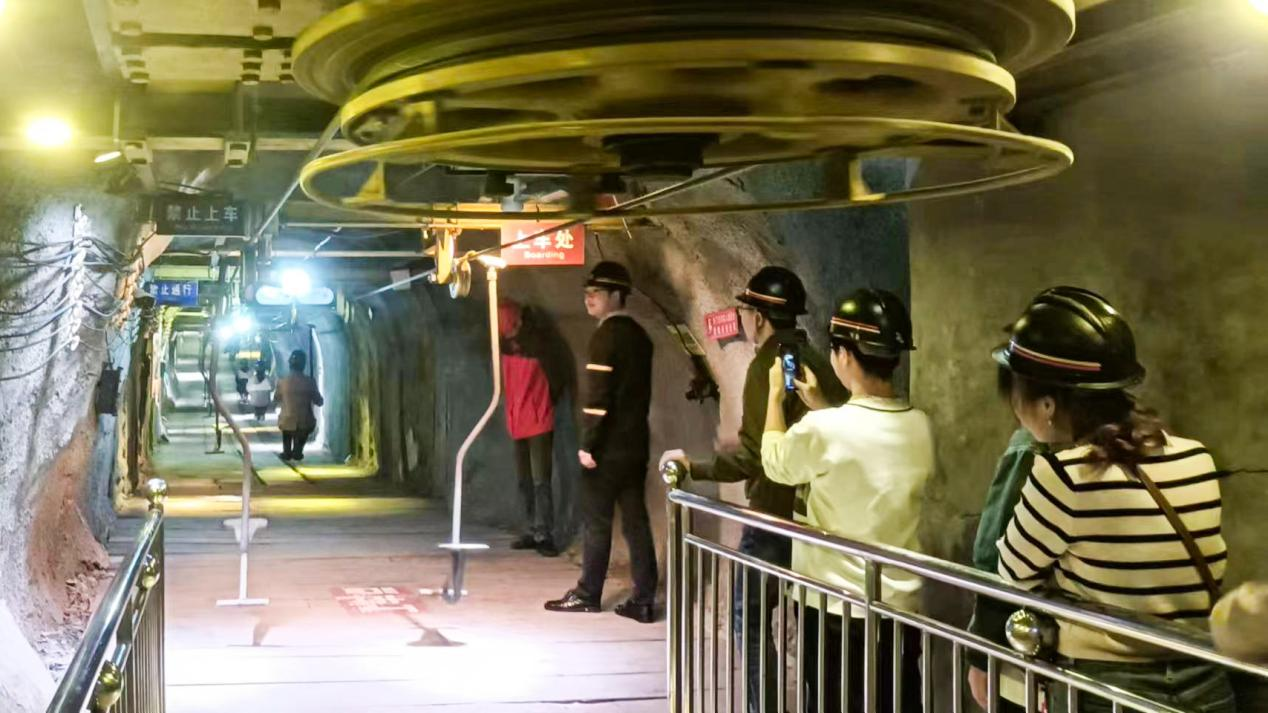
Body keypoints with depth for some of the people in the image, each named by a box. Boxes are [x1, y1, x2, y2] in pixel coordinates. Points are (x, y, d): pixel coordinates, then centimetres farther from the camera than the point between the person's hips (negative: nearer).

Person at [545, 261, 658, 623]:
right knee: (635, 520, 7)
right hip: (636, 444, 7)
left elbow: (598, 397, -18)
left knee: (597, 521, 3)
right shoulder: (639, 336, 11)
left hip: (607, 447, -7)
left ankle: (588, 594, 13)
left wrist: (588, 445, -15)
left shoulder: (605, 337, -13)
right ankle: (644, 600, 7)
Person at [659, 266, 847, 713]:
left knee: (752, 615, 2)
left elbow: (753, 453, -22)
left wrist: (695, 466, -14)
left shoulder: (768, 363, -15)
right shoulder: (815, 360, 8)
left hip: (775, 512, -8)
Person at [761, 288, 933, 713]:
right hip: (902, 606, 4)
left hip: (836, 609, -4)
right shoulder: (920, 428, -3)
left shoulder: (823, 430, -20)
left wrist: (776, 394, 13)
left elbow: (775, 463, 1)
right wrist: (819, 406, 20)